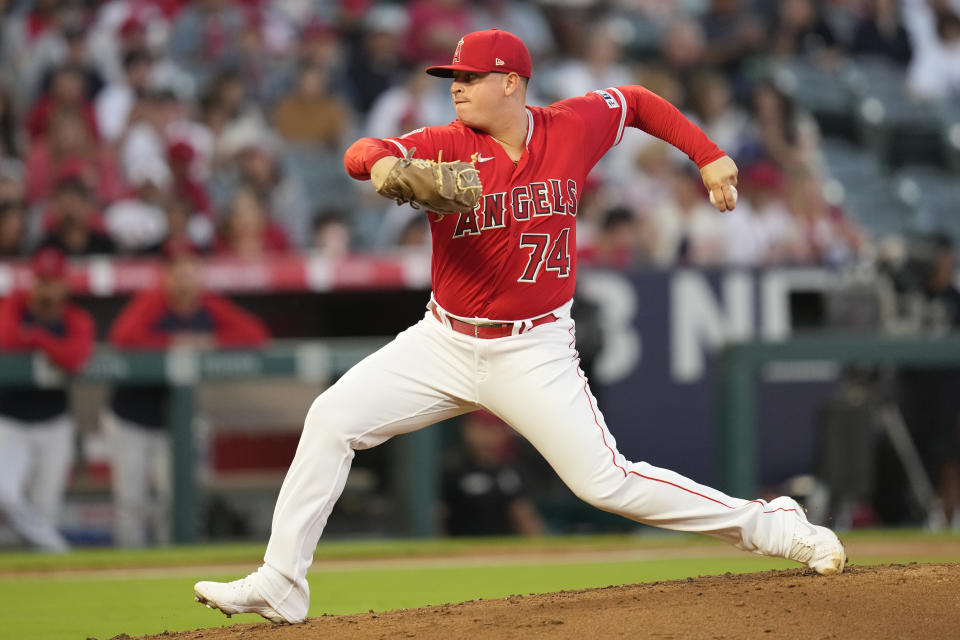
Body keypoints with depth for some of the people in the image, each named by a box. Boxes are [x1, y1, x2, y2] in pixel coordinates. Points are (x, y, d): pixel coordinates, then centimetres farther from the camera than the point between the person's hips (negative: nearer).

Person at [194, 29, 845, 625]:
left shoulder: (574, 128, -7)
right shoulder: (446, 146, -11)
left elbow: (637, 102, 12)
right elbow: (363, 153, -29)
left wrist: (708, 155, 5)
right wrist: (381, 162, -52)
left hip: (535, 352, -2)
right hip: (444, 342, 2)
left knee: (606, 481, -10)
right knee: (333, 419, -11)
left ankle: (770, 527, 5)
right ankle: (280, 585, -6)